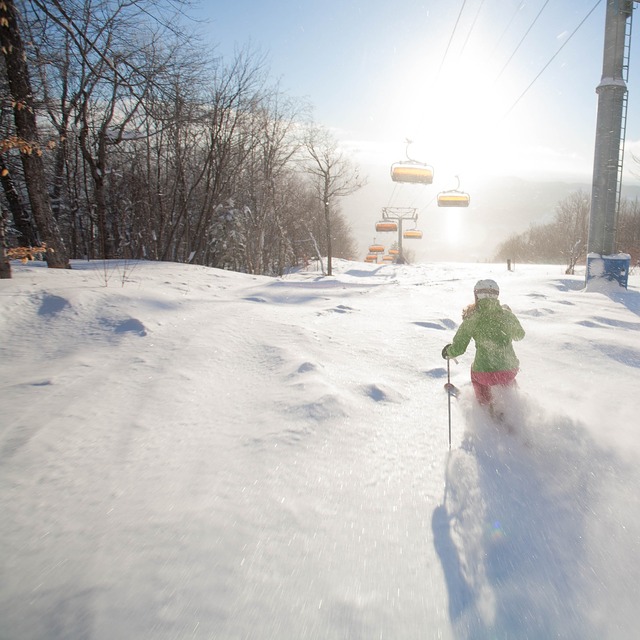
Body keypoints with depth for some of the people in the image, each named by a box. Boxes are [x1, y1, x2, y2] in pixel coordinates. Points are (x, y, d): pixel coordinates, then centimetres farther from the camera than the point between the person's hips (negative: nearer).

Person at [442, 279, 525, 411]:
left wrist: (448, 353, 16)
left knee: (475, 373, 30)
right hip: (510, 370, 4)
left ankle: (490, 406, 26)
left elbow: (457, 349, -6)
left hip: (486, 374, -3)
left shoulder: (472, 319, -7)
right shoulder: (507, 314, 1)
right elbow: (520, 335, 21)